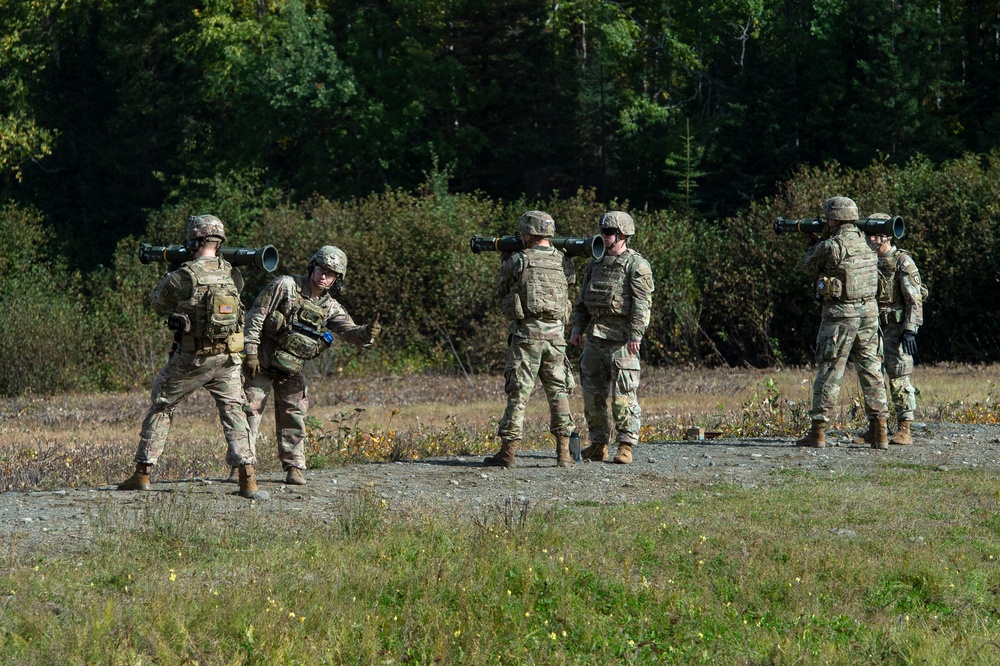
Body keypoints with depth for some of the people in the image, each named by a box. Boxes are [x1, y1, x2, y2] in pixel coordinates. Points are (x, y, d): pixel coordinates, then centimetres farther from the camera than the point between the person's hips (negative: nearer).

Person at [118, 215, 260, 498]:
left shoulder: (182, 277, -13)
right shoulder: (232, 274, 0)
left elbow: (158, 303, 4)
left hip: (191, 359, -3)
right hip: (227, 358, 3)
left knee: (161, 408, 13)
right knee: (234, 412, 7)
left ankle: (142, 473, 15)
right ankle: (247, 477, -6)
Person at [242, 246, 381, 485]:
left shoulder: (330, 307, 2)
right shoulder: (285, 286, -12)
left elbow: (349, 331, -11)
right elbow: (255, 316, -12)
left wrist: (366, 333, -35)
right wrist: (251, 352, -16)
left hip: (292, 369, 4)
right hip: (262, 362, -4)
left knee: (294, 416, 1)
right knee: (250, 411, -2)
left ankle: (294, 468, 8)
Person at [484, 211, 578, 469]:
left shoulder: (518, 261, -5)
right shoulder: (564, 262, 6)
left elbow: (501, 291, 9)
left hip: (526, 333, -3)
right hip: (555, 333, 3)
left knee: (518, 393, 0)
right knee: (559, 392, 9)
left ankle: (507, 452, 0)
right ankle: (564, 453, 5)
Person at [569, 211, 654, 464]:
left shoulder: (636, 265, -6)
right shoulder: (596, 263, 16)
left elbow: (642, 304, -13)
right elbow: (583, 300, 20)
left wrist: (636, 335, -20)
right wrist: (577, 328, 11)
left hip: (621, 338, -7)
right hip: (595, 335, 7)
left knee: (623, 395, -7)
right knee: (593, 392, 8)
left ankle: (626, 446, -4)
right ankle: (598, 444, 15)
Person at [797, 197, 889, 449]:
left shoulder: (831, 246, -13)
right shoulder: (867, 243, 6)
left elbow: (808, 265, 3)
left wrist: (822, 238, 13)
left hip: (840, 315, -5)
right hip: (868, 312, 6)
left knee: (829, 372, 0)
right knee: (871, 371, 9)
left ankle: (818, 431, 1)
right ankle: (879, 431, 7)